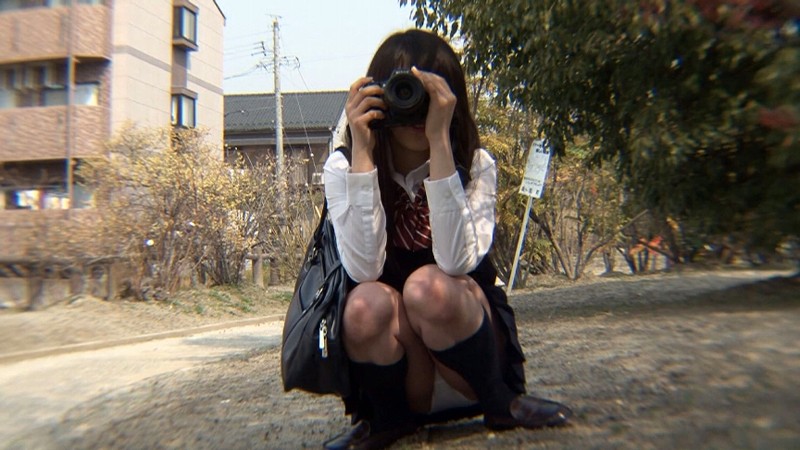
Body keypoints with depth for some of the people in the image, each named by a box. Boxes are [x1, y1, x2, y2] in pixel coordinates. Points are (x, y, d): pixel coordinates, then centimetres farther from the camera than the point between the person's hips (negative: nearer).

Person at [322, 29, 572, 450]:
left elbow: (456, 262, -28)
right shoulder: (343, 167, -8)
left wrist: (439, 142, -31)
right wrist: (362, 151, -28)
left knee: (429, 286, -32)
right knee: (367, 303, -31)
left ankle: (501, 402, -3)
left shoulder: (475, 164, -10)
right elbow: (364, 269, -24)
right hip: (395, 367, 1)